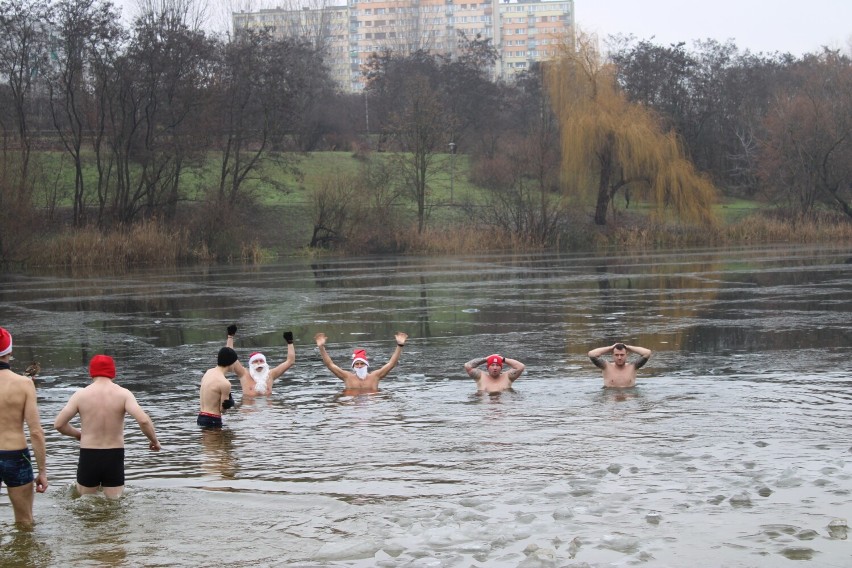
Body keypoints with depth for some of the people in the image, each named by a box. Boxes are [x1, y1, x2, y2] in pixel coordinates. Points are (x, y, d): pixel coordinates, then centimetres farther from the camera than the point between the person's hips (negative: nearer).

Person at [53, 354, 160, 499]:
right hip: (114, 457, 0)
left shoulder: (81, 395, -2)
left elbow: (58, 424, -2)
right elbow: (143, 420, -17)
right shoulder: (123, 394, -5)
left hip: (88, 456, 0)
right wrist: (154, 440, 0)